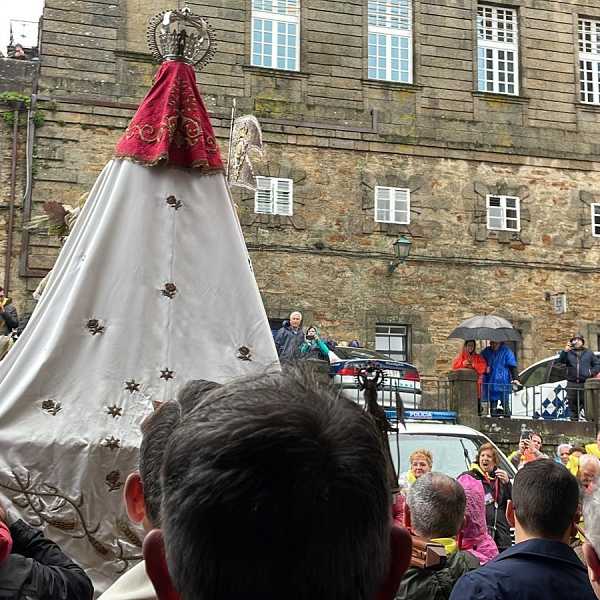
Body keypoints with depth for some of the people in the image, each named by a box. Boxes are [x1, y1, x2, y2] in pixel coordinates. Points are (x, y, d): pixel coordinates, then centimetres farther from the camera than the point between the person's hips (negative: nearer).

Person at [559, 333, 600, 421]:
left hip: (585, 384, -1)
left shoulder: (589, 353, 14)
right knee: (573, 407, 5)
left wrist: (592, 373, -4)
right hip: (572, 385, 1)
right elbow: (561, 360, -9)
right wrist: (565, 351, -26)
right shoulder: (568, 353, 10)